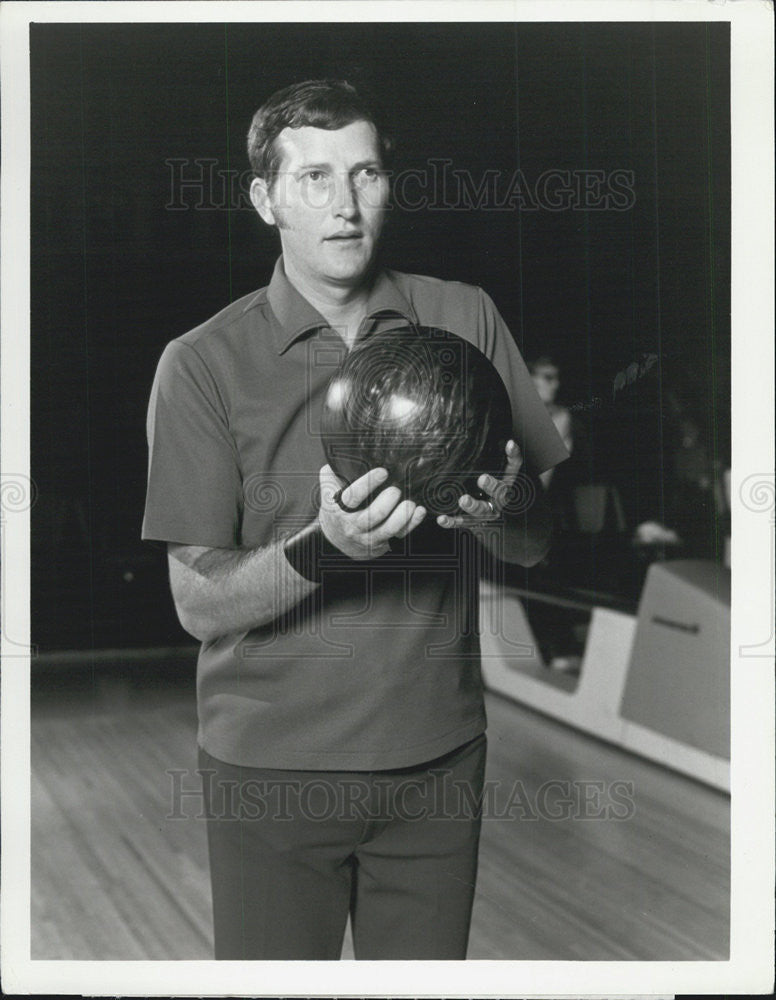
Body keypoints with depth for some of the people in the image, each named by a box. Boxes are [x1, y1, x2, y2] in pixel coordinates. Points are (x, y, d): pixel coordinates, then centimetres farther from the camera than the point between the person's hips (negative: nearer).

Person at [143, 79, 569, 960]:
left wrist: (498, 512, -20)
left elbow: (536, 548, 3)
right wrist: (324, 548, -28)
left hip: (438, 755, 3)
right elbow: (197, 604, -10)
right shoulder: (203, 364, -7)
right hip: (273, 767, -2)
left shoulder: (465, 320, 1)